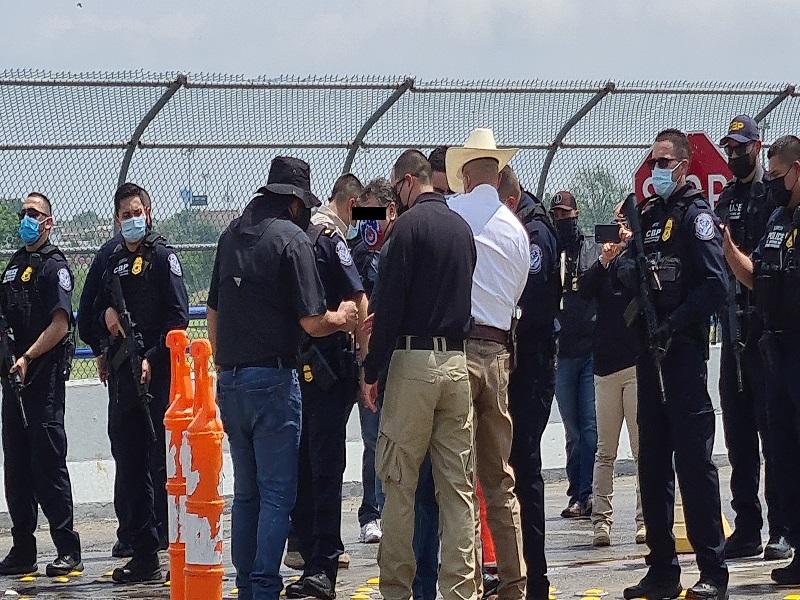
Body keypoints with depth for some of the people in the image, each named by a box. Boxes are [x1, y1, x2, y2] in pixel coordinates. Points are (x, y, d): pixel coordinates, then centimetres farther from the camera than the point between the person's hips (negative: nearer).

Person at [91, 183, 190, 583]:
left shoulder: (163, 257, -1)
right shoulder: (112, 262, 17)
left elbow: (178, 316, -8)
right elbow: (96, 315, 25)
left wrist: (152, 359, -17)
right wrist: (107, 315, 1)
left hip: (157, 374, -6)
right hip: (123, 377, 6)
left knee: (164, 463, -7)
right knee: (130, 466, 7)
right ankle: (144, 556, 12)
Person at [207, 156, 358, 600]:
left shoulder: (231, 235, 12)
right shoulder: (292, 239, -9)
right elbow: (312, 322, -13)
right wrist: (342, 319, 7)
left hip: (230, 377, 7)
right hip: (273, 379, -7)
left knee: (246, 491, 14)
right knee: (277, 493, -3)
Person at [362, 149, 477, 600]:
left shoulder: (410, 224, -8)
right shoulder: (462, 227, 13)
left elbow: (390, 303, -11)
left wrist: (372, 371, -6)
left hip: (414, 361, -6)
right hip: (458, 360, 6)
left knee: (400, 483, 1)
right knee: (459, 486, 5)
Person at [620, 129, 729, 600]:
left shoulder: (695, 215, -5)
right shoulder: (648, 215, 18)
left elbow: (715, 284, -14)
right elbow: (627, 274, 19)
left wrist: (674, 324, -19)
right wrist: (626, 265, -3)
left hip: (684, 350, -8)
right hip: (650, 351, 8)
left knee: (694, 460, -8)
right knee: (653, 463, 8)